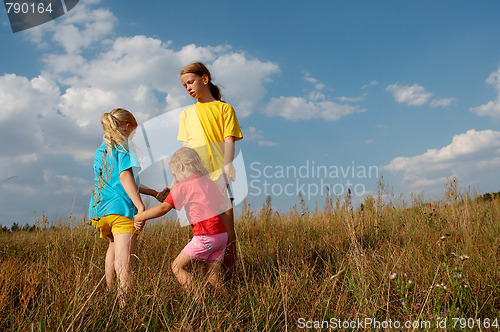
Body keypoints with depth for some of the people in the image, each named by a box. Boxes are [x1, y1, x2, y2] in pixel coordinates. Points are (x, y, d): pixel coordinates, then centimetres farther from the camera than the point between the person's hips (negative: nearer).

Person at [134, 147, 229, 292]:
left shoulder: (183, 185, -4)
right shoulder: (209, 182, 16)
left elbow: (164, 208, -11)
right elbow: (223, 204, 21)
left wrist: (139, 217, -3)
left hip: (206, 237, -7)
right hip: (223, 235, 8)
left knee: (177, 266, 2)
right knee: (212, 276, 14)